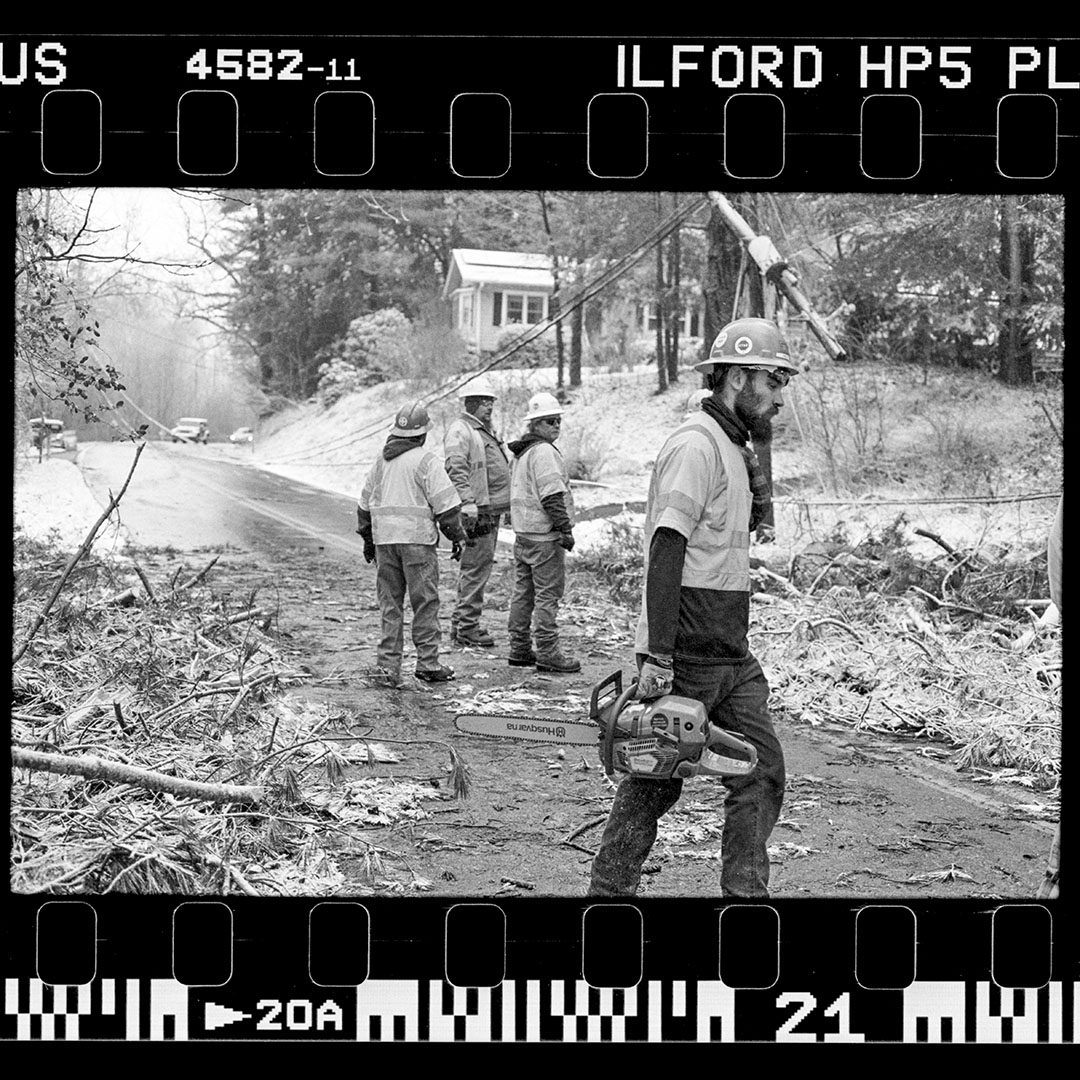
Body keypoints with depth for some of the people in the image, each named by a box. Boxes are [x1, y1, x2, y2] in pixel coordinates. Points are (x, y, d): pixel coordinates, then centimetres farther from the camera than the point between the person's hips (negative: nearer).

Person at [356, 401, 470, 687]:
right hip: (417, 537, -5)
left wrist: (368, 539, 28)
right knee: (425, 602, 2)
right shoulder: (426, 460, -6)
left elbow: (365, 502, 20)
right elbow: (445, 502, -9)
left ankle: (388, 666, 5)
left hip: (383, 539, 6)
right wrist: (458, 536, 0)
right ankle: (427, 663, 3)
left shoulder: (381, 460, 14)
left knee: (390, 604, 8)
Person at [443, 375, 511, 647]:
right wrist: (468, 502, -28)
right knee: (476, 567, -10)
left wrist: (507, 502, 30)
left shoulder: (484, 429, 22)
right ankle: (466, 627, -6)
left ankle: (462, 624, 19)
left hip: (491, 510, 10)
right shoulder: (460, 429, -10)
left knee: (477, 568, 13)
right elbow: (456, 469, -21)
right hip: (476, 512, -10)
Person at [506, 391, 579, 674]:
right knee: (548, 594, -6)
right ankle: (547, 653, -5)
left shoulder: (521, 452, 17)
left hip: (522, 532, 10)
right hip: (543, 535, -10)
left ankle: (519, 649, 19)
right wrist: (565, 528, -19)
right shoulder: (543, 452, -14)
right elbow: (552, 496, -21)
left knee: (523, 592, 13)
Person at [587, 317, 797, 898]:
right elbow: (666, 550, -23)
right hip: (686, 654, -9)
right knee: (655, 780, 1)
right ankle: (609, 890, 14)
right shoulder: (695, 444, -15)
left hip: (732, 654, 9)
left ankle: (745, 895, 10)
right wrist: (657, 656, -27)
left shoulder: (733, 448, 17)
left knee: (761, 772, 6)